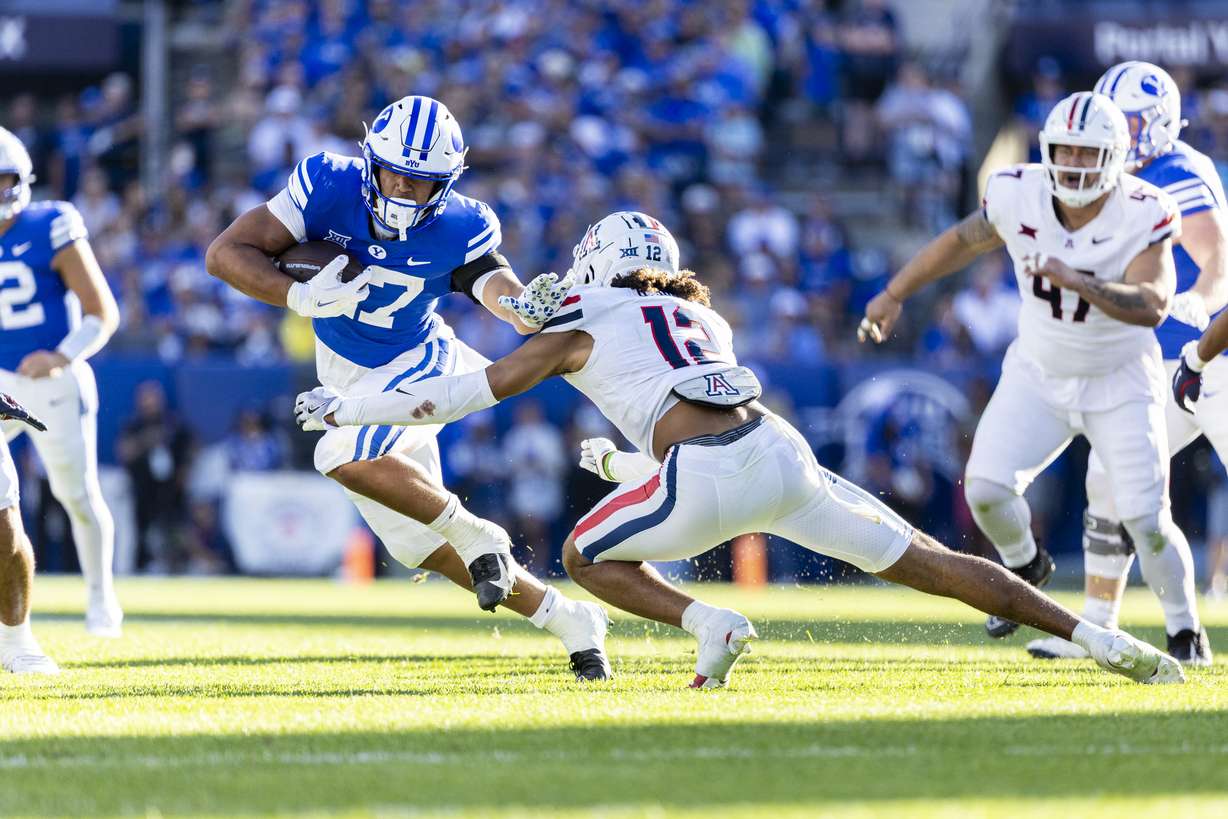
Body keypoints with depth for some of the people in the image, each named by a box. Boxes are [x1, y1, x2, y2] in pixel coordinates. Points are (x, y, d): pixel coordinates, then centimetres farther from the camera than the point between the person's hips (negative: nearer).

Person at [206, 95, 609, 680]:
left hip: (417, 364, -4)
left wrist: (531, 306, -53)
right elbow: (225, 254, -20)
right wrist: (303, 298, -35)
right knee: (418, 544, 6)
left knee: (346, 456, -34)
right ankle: (565, 619, 16)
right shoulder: (331, 187, -19)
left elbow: (505, 295, -29)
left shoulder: (459, 230, -20)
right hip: (347, 381, 4)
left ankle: (476, 537, -17)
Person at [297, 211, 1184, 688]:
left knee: (587, 554, 17)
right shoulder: (704, 320, 32)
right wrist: (622, 462, 53)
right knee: (931, 562, 8)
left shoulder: (582, 330, 16)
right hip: (785, 454, 5)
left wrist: (348, 406, 24)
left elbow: (471, 391, 16)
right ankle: (1097, 636, -1)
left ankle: (708, 622, -7)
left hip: (711, 482, -5)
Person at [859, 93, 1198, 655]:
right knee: (987, 487, -13)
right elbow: (962, 241, 5)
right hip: (1039, 376, 3)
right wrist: (894, 293, 4)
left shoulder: (1143, 215, -23)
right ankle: (1025, 568, 22)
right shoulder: (1020, 196, -15)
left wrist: (1078, 281, -46)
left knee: (1146, 519, -10)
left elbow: (1153, 305, -33)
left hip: (1119, 383, -3)